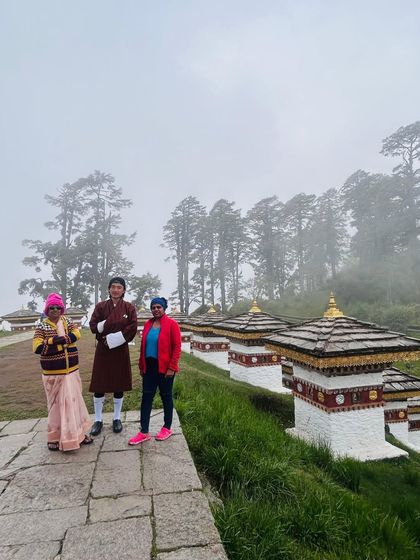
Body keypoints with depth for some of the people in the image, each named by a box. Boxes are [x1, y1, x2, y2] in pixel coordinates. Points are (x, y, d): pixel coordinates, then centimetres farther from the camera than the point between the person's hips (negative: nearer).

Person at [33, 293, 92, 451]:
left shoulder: (67, 320, 3)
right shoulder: (41, 325, -7)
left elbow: (76, 334, -14)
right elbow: (37, 348, -17)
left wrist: (59, 341, -22)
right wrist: (54, 340, -25)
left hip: (72, 371, 4)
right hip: (53, 373, -4)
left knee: (74, 401, 13)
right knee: (57, 404, 5)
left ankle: (78, 433, 27)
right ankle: (54, 437, 21)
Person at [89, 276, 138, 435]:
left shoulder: (129, 308, -2)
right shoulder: (100, 306, 1)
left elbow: (132, 329, -11)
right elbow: (93, 326, -4)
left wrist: (111, 340, -15)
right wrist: (109, 323, -20)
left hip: (120, 351, 0)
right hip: (102, 351, 1)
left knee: (119, 385, 8)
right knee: (99, 386, 5)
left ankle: (117, 419, 25)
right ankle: (98, 420, 21)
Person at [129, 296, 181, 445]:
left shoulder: (171, 324, -9)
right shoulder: (148, 324, 7)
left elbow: (177, 347, -11)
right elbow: (143, 346, 13)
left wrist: (172, 367, -15)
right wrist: (141, 365, 11)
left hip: (164, 368, -5)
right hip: (150, 367, 5)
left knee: (166, 396, 9)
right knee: (146, 397, 6)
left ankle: (167, 428, 25)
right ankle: (144, 432, 15)